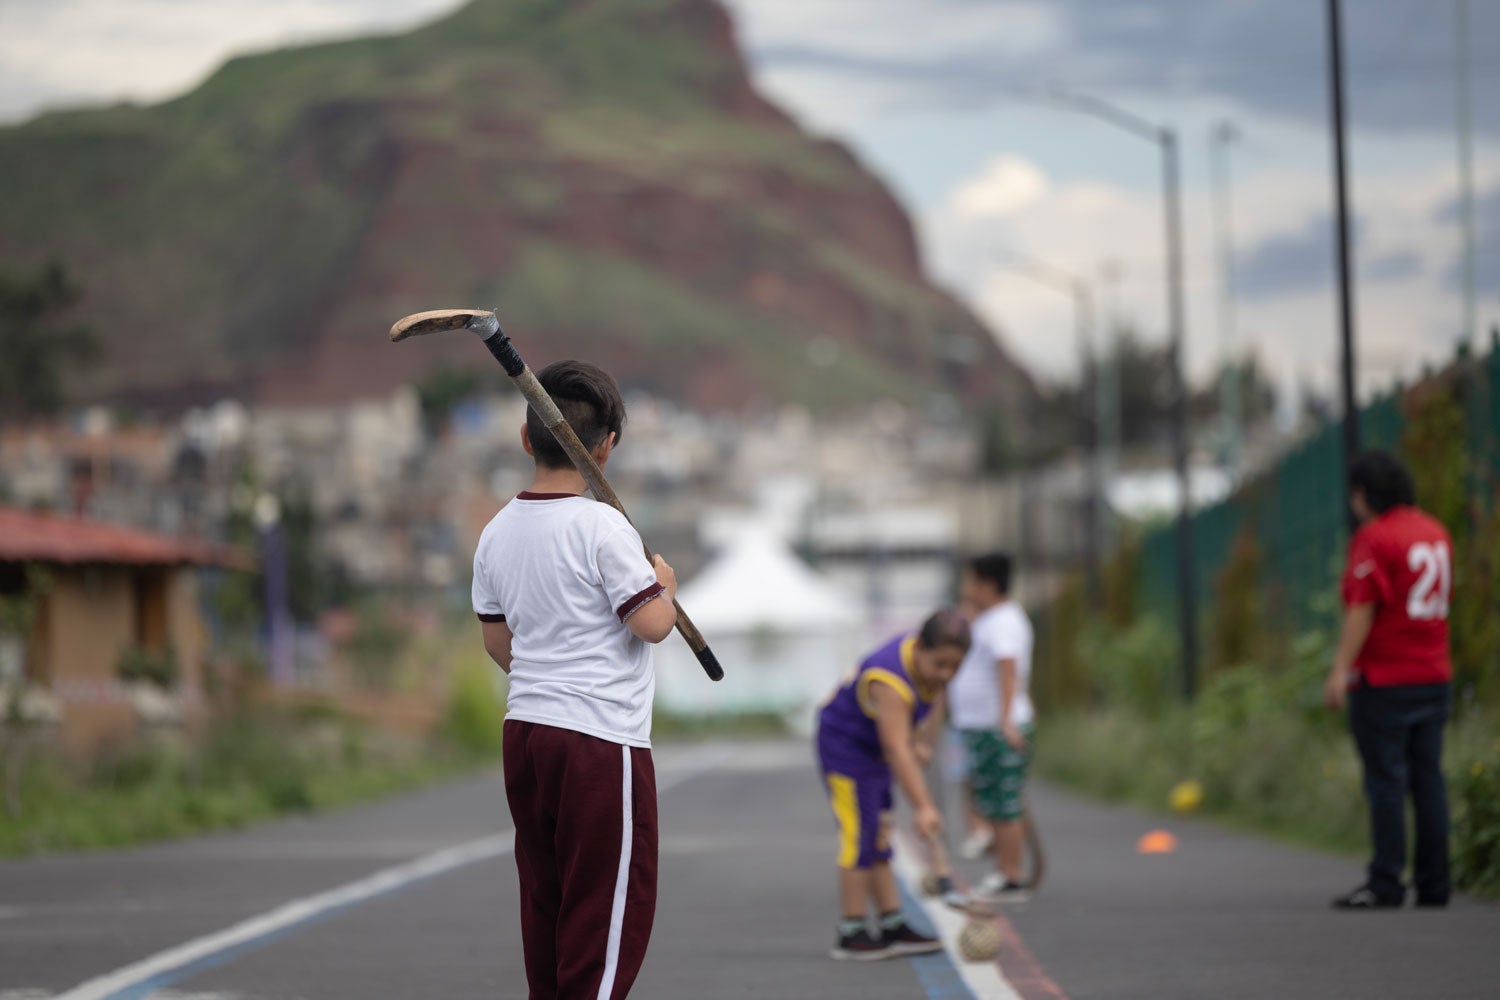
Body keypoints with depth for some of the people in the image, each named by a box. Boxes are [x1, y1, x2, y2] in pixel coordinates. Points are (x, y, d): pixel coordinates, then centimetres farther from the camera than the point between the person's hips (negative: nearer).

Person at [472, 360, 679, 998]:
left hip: (525, 728, 7)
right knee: (612, 905, -4)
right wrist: (665, 583, 7)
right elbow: (651, 624, -14)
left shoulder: (498, 533, 8)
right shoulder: (602, 526, -15)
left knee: (544, 898, 13)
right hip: (601, 740, -7)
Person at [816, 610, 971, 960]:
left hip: (870, 745, 9)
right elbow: (898, 750, -43)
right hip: (844, 744, -9)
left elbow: (935, 700, 12)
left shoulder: (933, 658, -9)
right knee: (860, 834, -12)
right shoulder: (891, 680, -35)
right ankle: (851, 935, -9)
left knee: (879, 838, 8)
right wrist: (923, 807, -49)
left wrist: (923, 744, -2)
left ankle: (893, 928, 9)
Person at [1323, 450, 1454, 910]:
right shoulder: (1436, 533, 13)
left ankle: (1385, 883, -6)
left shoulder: (1374, 538, -12)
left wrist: (1341, 669, -18)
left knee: (1386, 782, -6)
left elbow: (1362, 609, -17)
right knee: (1428, 780, 7)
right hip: (1433, 677, 7)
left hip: (1383, 680, -7)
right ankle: (1433, 884, 6)